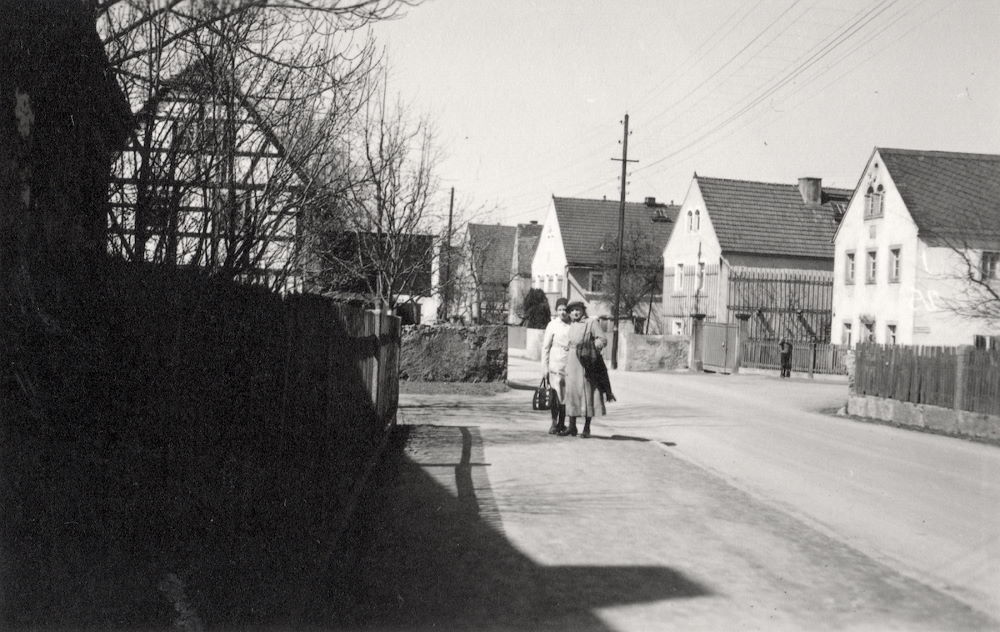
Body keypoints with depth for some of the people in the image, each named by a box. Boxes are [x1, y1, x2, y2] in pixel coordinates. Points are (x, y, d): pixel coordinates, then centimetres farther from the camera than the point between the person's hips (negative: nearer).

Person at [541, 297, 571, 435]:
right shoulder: (553, 325, 0)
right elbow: (545, 347, 1)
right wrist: (544, 367, -3)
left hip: (570, 365, 2)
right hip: (555, 365, -2)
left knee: (566, 395, 5)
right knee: (554, 394, -3)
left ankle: (562, 423, 16)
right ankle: (554, 423, 9)